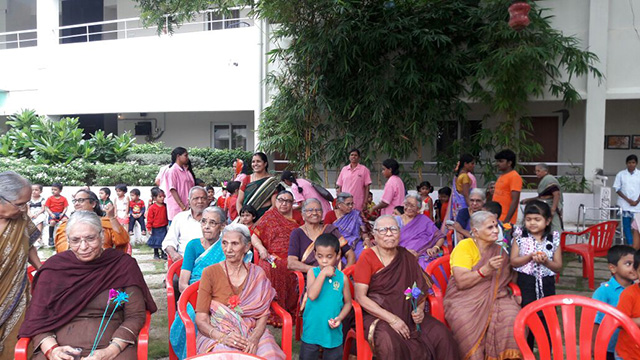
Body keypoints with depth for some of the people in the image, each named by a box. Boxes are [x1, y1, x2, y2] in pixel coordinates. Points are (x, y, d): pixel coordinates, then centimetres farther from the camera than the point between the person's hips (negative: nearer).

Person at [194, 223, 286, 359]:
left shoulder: (257, 273, 4)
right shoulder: (210, 273, -3)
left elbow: (262, 317, 2)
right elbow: (201, 320, -4)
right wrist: (223, 337, -22)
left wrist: (254, 338, -18)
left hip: (252, 333, 2)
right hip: (215, 335, -2)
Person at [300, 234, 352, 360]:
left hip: (332, 330, 1)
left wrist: (340, 318, -13)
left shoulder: (342, 277, -5)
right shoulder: (312, 272, -7)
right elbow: (311, 295, -24)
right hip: (312, 329, 0)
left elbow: (348, 302, 4)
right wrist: (323, 273, -24)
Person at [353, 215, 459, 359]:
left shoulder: (406, 257, 8)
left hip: (407, 313, 5)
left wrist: (420, 309, -8)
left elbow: (421, 288, 14)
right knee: (390, 343, -35)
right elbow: (360, 296, -12)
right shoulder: (367, 257, -5)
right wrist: (391, 319, -19)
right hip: (377, 314, -4)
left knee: (442, 334, -19)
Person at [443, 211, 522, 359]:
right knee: (467, 324, -34)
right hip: (465, 299, -4)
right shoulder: (464, 246, -4)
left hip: (494, 297, 4)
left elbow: (507, 278, 21)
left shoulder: (499, 250, 13)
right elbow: (461, 282, -13)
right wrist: (486, 269, -22)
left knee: (513, 318, -25)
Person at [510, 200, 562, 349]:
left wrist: (545, 261, -17)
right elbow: (513, 262, -4)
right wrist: (530, 257, -19)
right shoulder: (520, 236, -1)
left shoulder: (554, 239, 0)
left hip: (546, 284, 1)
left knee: (547, 319, 8)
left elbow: (558, 267, 2)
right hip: (525, 282, -1)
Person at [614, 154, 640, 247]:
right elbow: (617, 189, 0)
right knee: (626, 225, 1)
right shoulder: (621, 174, 2)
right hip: (624, 205, 0)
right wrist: (628, 200, -9)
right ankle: (630, 245, 6)